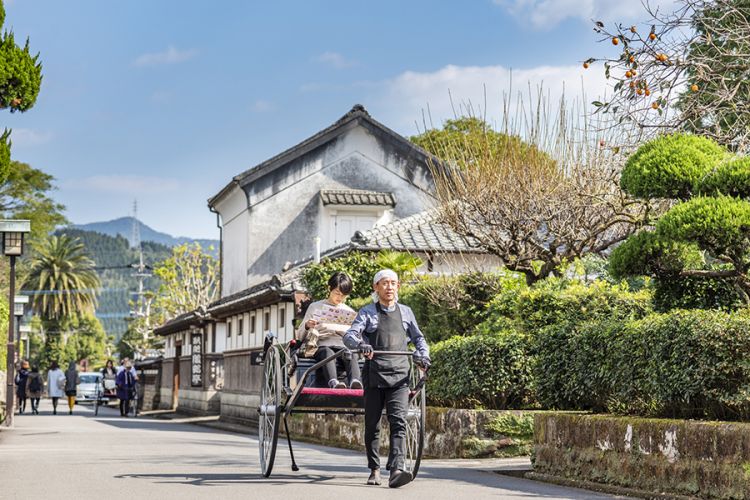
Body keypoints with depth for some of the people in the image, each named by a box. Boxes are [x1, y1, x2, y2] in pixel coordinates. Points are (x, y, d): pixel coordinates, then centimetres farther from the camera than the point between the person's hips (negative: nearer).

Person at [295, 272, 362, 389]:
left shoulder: (350, 312, 23)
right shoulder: (315, 307, 19)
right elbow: (299, 336, 16)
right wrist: (307, 326, -7)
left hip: (343, 347, 2)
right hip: (320, 346, -2)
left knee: (351, 354, -35)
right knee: (328, 353, -38)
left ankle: (355, 382, -62)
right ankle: (333, 383, -65)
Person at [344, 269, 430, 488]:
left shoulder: (405, 312, 14)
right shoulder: (367, 312, 5)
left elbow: (418, 338, 24)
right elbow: (349, 336, -7)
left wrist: (423, 354, 3)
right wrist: (361, 345, -30)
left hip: (399, 375, 1)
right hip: (374, 375, -1)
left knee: (398, 423, -14)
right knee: (372, 425, 6)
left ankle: (396, 470, -23)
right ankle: (374, 470, 21)